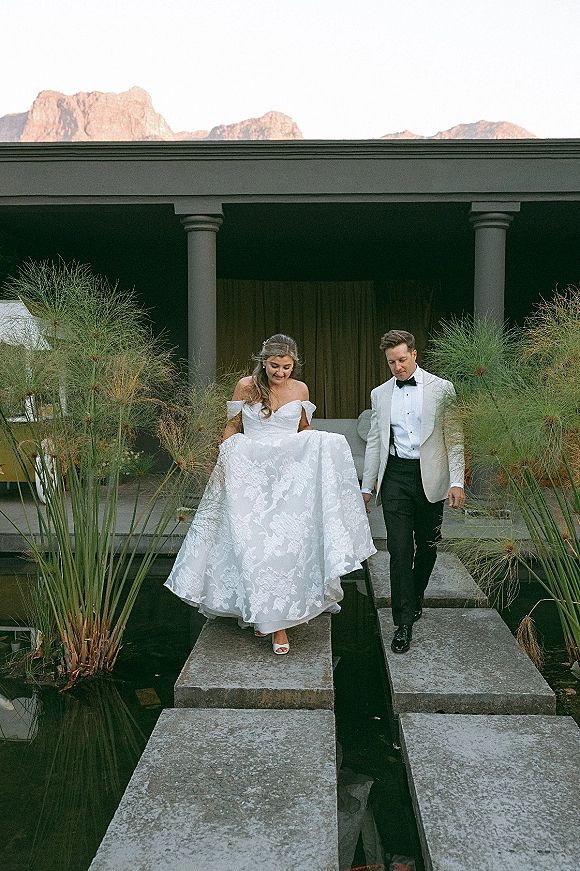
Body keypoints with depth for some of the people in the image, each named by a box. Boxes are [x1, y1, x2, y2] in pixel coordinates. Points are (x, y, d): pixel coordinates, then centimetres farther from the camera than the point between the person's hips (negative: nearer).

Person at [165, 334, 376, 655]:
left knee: (286, 543, -6)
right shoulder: (246, 386, 0)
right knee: (253, 542, -2)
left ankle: (278, 620, 3)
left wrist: (325, 445, 3)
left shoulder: (300, 389, 6)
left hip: (290, 475, 1)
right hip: (250, 475, -1)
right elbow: (233, 427, 9)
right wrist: (222, 463, 0)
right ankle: (257, 610, 17)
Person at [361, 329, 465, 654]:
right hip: (395, 475, 1)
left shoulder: (442, 389, 1)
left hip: (430, 476, -1)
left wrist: (457, 481, -9)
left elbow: (455, 438, -1)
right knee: (400, 550, -4)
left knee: (427, 546, 12)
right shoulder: (380, 394, 9)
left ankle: (416, 597, 38)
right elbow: (374, 442, 13)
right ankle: (405, 622, 2)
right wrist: (367, 486, 11)